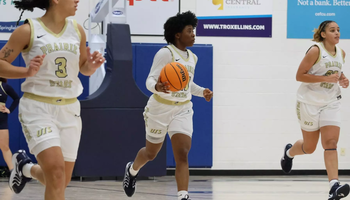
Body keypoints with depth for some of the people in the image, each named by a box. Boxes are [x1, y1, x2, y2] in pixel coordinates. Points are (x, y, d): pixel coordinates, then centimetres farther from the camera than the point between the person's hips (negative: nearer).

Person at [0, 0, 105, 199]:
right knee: (56, 171, -22)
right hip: (38, 108, -5)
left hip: (69, 110, 5)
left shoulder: (77, 30, 5)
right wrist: (27, 71, -22)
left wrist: (91, 66, -4)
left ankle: (27, 167, 37)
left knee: (61, 180, 7)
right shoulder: (29, 30, -8)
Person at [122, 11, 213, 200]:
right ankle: (132, 169, 48)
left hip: (182, 110, 4)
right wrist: (158, 87, -43)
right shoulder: (165, 53, -15)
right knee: (151, 153, 15)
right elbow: (150, 80, -20)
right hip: (160, 108, -4)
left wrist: (202, 91, 2)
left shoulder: (192, 57, 7)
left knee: (182, 154, -14)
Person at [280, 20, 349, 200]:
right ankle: (289, 152, 44)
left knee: (331, 143, -12)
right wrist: (326, 79, -25)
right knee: (309, 147, 8)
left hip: (330, 103, 4)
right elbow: (300, 75, -17)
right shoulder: (315, 51, -15)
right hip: (310, 102, -4)